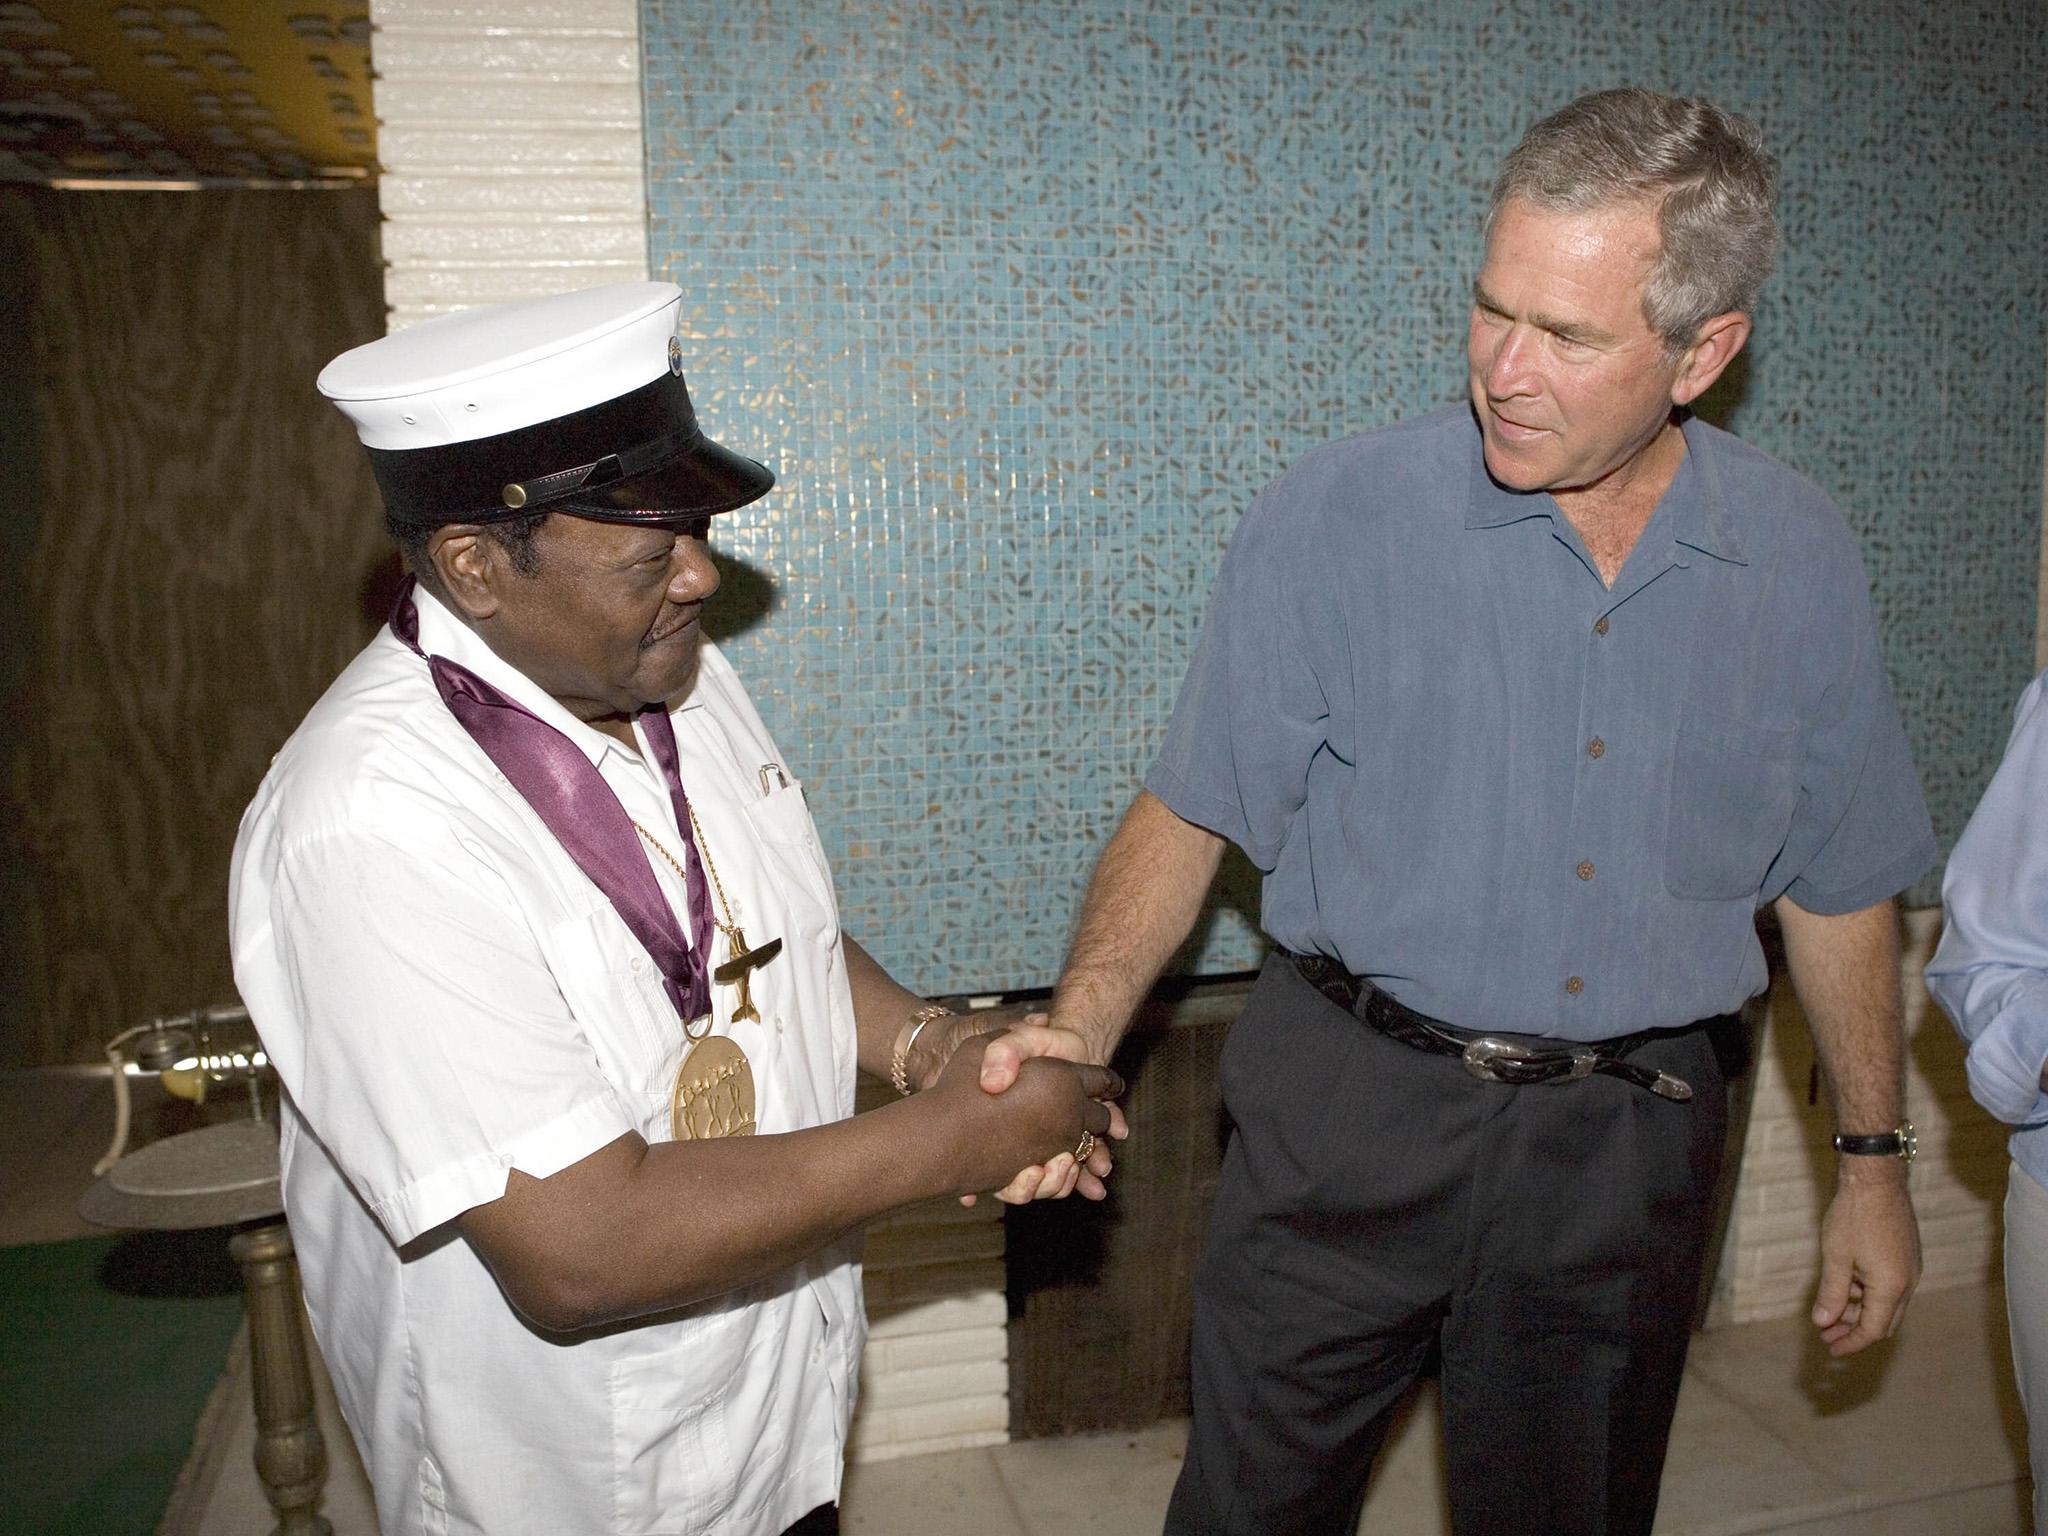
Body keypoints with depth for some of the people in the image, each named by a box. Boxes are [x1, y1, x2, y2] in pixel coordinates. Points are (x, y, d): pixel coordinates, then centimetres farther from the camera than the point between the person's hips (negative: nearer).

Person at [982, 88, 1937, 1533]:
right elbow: (1190, 814, -9)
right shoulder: (1335, 519, -13)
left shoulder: (1801, 562, -3)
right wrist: (1077, 1030, -22)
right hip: (1351, 1110, -2)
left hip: (1630, 1145, 3)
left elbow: (1837, 885, 7)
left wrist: (1873, 1161, 12)